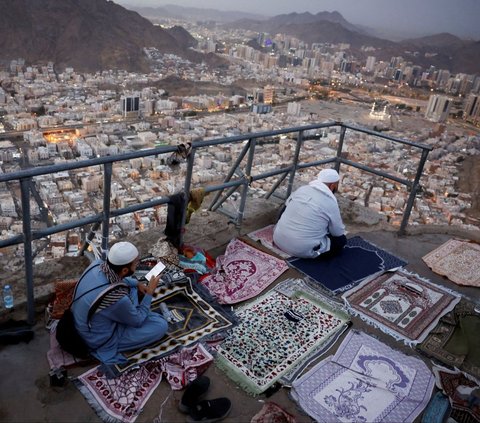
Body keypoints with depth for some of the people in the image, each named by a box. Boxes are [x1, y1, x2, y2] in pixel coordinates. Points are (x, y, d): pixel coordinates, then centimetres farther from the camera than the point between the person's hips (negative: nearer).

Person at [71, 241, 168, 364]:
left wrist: (137, 284, 2)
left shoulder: (97, 264, -18)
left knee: (131, 285, 12)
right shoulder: (117, 298, -38)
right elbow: (138, 321, -17)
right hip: (99, 339, -7)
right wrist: (150, 293, -9)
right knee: (161, 325, -7)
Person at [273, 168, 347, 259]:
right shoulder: (331, 203, -11)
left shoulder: (301, 189, 3)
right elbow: (339, 233, 0)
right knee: (341, 240, 11)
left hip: (278, 240, 5)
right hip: (303, 250, -5)